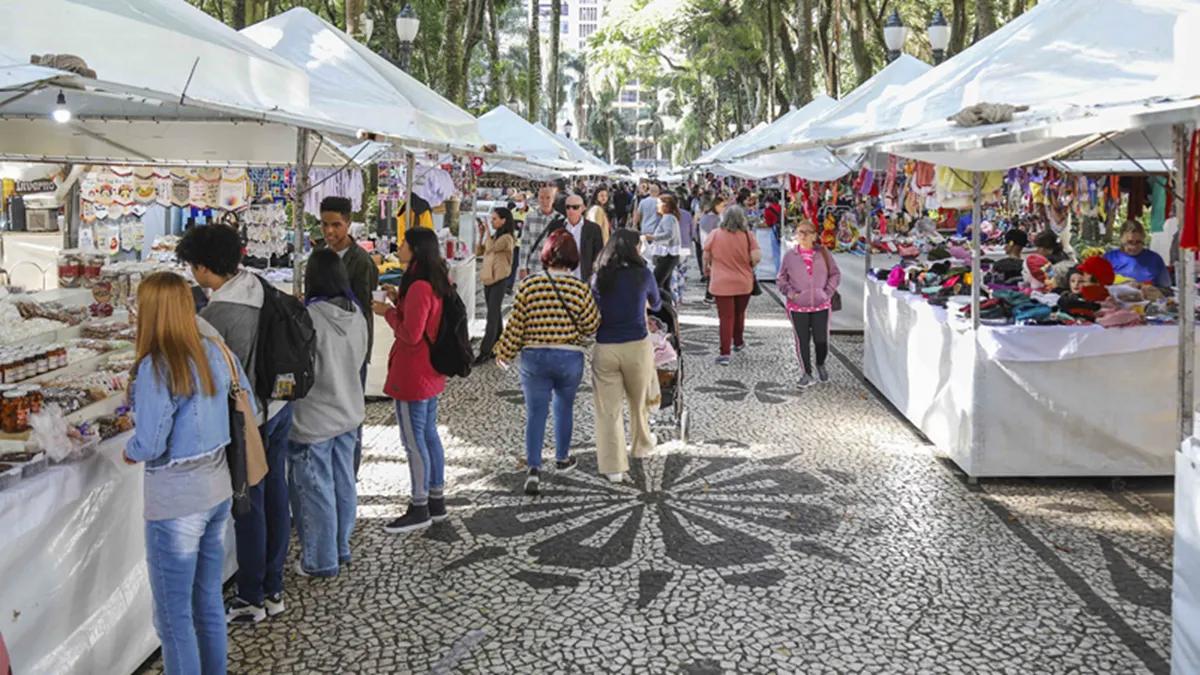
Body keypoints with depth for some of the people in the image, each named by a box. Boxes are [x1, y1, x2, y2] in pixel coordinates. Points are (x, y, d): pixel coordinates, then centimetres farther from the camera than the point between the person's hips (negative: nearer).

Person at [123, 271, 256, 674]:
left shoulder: (156, 368, -20)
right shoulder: (216, 352, -1)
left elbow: (150, 445, -21)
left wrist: (130, 452, 0)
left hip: (175, 500, -7)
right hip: (218, 489, 7)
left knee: (173, 616, 7)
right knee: (208, 599, 21)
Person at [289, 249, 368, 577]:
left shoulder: (309, 318, -24)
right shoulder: (357, 315, -1)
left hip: (314, 421, -7)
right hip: (349, 413, 7)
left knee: (314, 489, 6)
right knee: (343, 483, 17)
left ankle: (320, 561, 16)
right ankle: (341, 549, 32)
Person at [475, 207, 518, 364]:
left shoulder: (507, 238, -11)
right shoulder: (494, 236, 14)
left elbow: (491, 248, -24)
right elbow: (479, 252, 12)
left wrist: (487, 231, -12)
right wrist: (481, 234, 2)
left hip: (499, 281, -9)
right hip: (489, 280, 9)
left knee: (492, 317, -8)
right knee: (495, 316, 13)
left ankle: (485, 352, -9)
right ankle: (498, 349, 20)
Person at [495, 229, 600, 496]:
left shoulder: (528, 286, -7)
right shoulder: (580, 288, -9)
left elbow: (515, 326, -4)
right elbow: (592, 325, -5)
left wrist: (504, 354, 9)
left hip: (534, 357, 0)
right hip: (570, 358, 0)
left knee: (535, 412, 3)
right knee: (564, 407, 20)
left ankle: (534, 469, -8)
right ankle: (562, 458, 36)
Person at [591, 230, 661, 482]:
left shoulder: (600, 279, 1)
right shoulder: (643, 275, -3)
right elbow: (656, 305, 15)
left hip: (604, 348, 1)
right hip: (637, 346, -1)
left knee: (608, 409, 5)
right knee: (639, 401, 21)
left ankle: (613, 467, 5)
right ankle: (642, 445, 42)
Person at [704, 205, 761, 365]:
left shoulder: (715, 235, -8)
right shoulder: (747, 235, -9)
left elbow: (706, 256, 1)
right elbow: (757, 257, -14)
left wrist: (706, 268, 21)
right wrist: (749, 265, 8)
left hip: (722, 283, -1)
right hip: (744, 283, 1)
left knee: (726, 317, 0)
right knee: (739, 314, 22)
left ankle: (724, 353, -6)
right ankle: (738, 342, 40)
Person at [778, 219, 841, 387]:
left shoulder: (823, 253, 0)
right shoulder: (790, 255, -3)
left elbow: (835, 274, 7)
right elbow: (781, 279, 6)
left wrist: (828, 292, -3)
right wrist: (790, 293, -8)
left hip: (821, 305, 0)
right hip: (797, 307, 0)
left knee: (821, 340, 1)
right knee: (802, 341, 6)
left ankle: (821, 365, 31)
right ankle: (807, 374, 21)